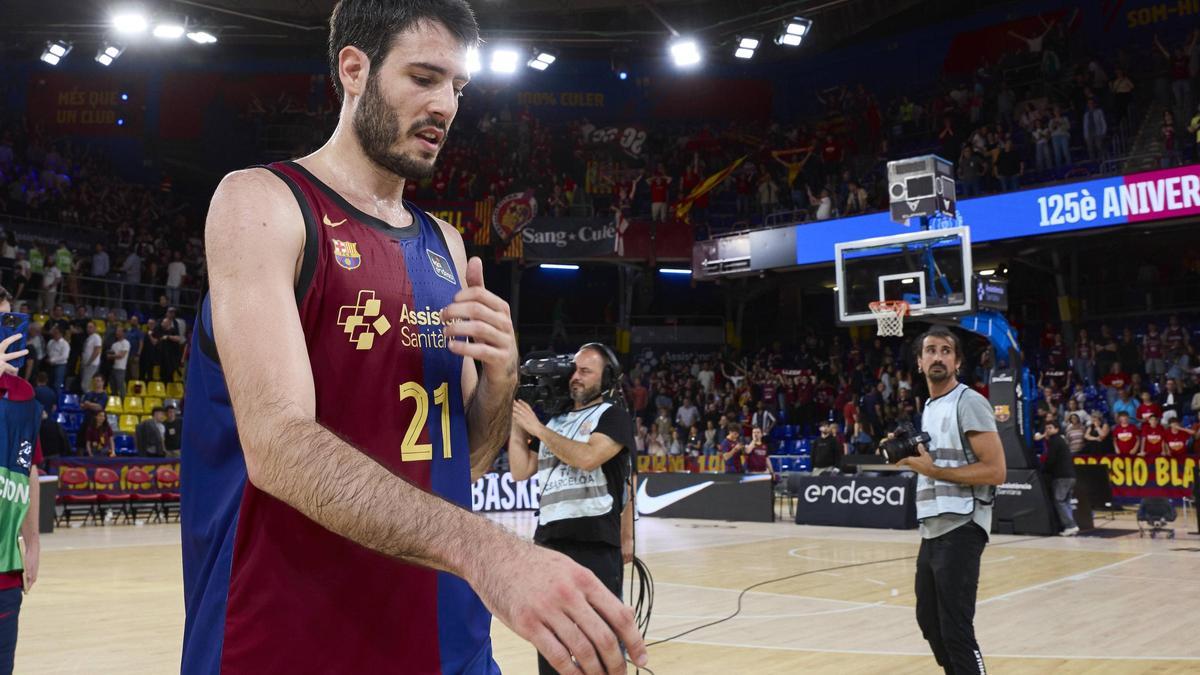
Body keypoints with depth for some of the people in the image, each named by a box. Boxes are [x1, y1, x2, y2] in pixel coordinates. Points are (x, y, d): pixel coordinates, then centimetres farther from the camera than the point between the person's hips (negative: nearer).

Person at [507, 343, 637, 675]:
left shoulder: (614, 416, -3)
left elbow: (587, 458, -20)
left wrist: (537, 429, -11)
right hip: (549, 539, 7)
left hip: (596, 542, -6)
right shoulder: (555, 420, 17)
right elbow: (520, 471, 15)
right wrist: (515, 425, 6)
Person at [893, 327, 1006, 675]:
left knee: (955, 630, -9)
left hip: (960, 529, -9)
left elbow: (995, 471, -18)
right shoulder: (928, 408, 16)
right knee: (929, 621, 18)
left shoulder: (969, 402, -11)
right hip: (932, 530, 9)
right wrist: (915, 458, 9)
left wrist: (933, 470, -19)